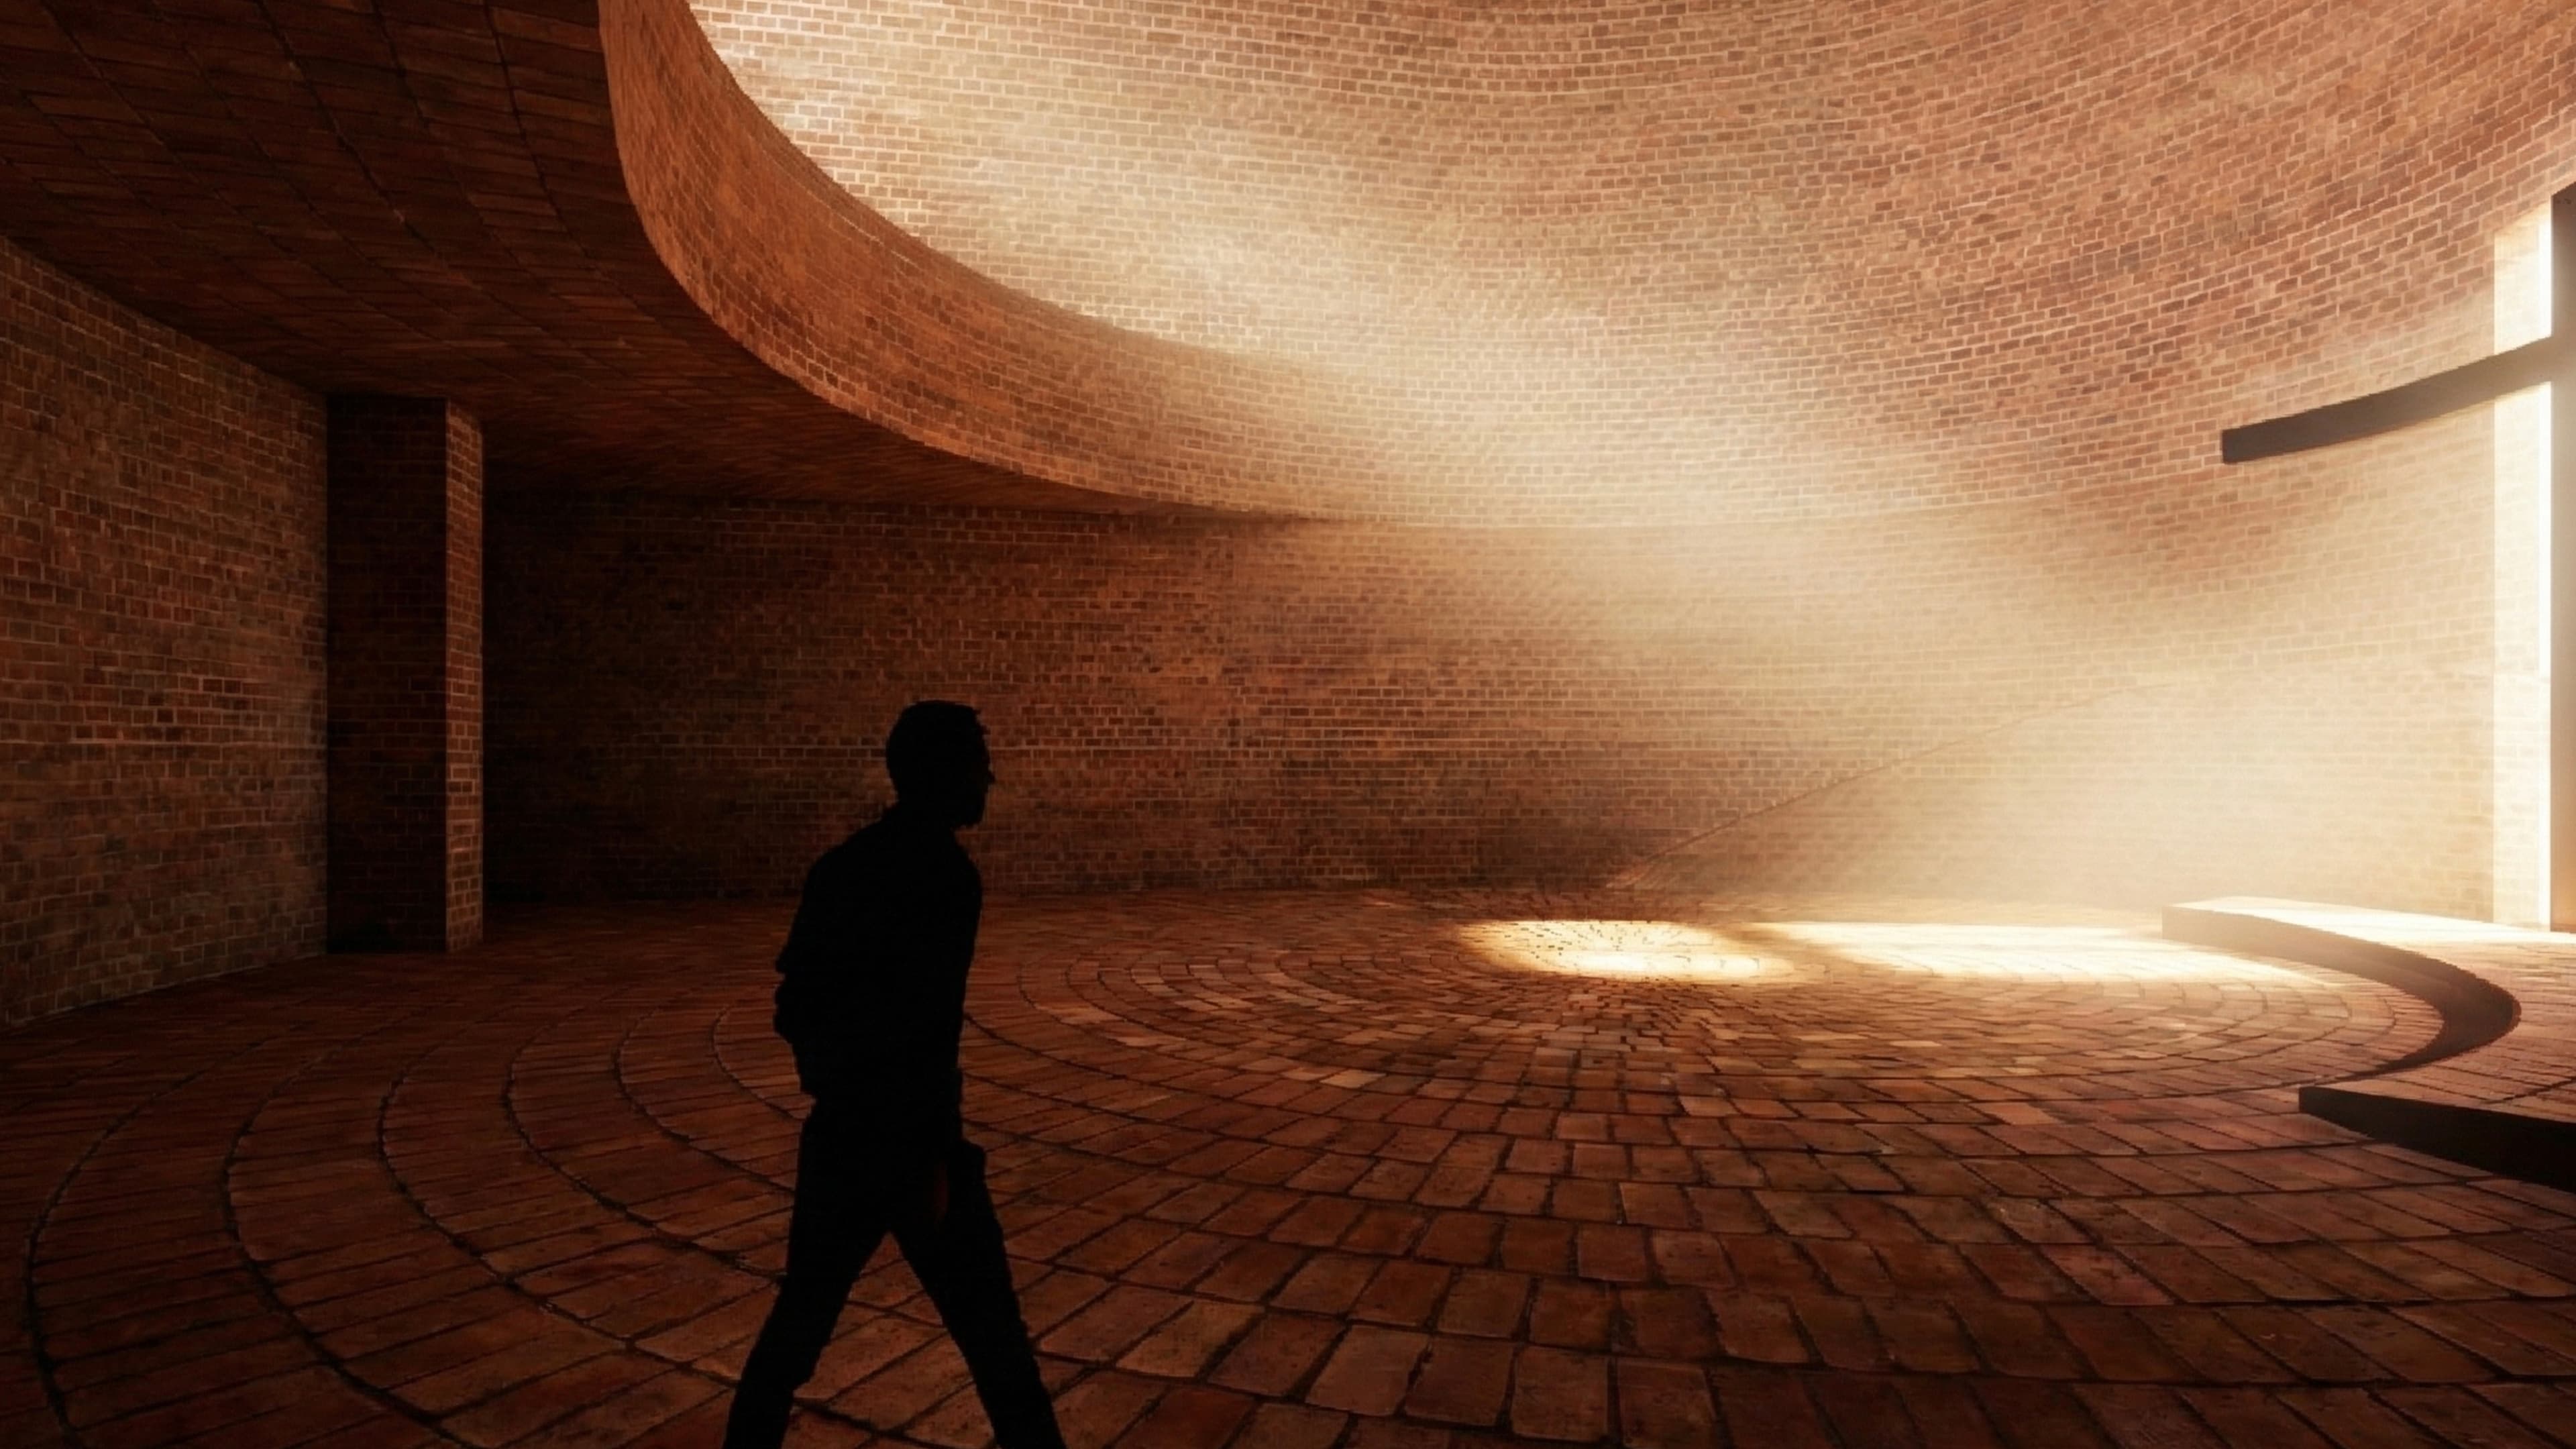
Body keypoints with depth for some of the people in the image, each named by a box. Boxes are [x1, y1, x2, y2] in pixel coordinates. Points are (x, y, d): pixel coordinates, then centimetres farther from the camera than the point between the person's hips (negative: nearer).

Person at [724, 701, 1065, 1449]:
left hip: (839, 1130, 7)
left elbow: (794, 1005, 9)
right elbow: (927, 1027, -22)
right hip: (908, 1137, -7)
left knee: (803, 1309, 22)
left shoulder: (840, 865, 5)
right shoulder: (946, 873, -17)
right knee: (988, 1326, 6)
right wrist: (933, 1155, -15)